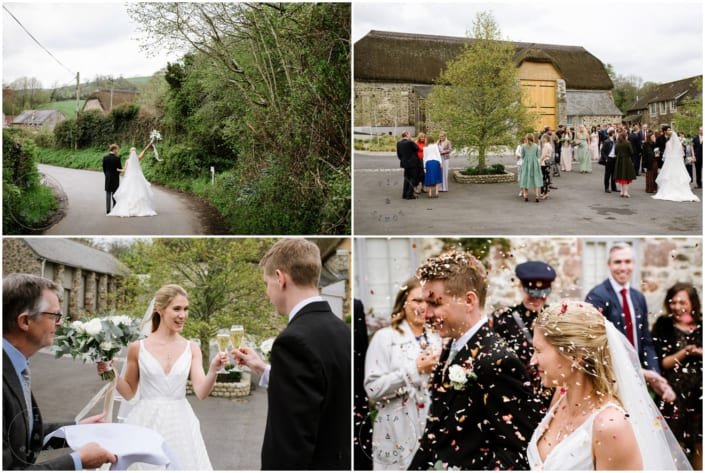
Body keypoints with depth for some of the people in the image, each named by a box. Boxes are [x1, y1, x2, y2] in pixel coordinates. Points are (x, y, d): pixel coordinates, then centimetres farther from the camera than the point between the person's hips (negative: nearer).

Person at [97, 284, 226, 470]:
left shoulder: (191, 349, 0)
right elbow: (129, 392, 6)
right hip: (146, 423, -1)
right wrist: (113, 374, -10)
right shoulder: (138, 347, -3)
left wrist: (213, 370, -23)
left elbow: (202, 392, -7)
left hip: (179, 424, 1)